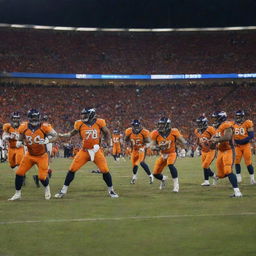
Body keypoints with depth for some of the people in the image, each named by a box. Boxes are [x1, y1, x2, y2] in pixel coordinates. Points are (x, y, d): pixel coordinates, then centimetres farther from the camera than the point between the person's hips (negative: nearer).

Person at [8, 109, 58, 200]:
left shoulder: (44, 127, -19)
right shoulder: (24, 127, -10)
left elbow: (55, 135, -9)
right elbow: (21, 138, 8)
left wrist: (47, 140, -29)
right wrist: (19, 142, -15)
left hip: (42, 156, -3)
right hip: (29, 155, 3)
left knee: (42, 177, -8)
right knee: (19, 173, -6)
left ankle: (47, 188, 29)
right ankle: (18, 193, 12)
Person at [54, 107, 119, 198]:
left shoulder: (99, 122, -6)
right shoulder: (80, 124, -3)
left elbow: (107, 133, 9)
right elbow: (71, 134, 11)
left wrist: (109, 144, -2)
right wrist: (61, 135, -3)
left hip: (96, 151, -1)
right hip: (84, 151, 1)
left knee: (105, 170, -7)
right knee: (72, 170, -5)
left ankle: (111, 190, 15)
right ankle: (63, 191, 7)